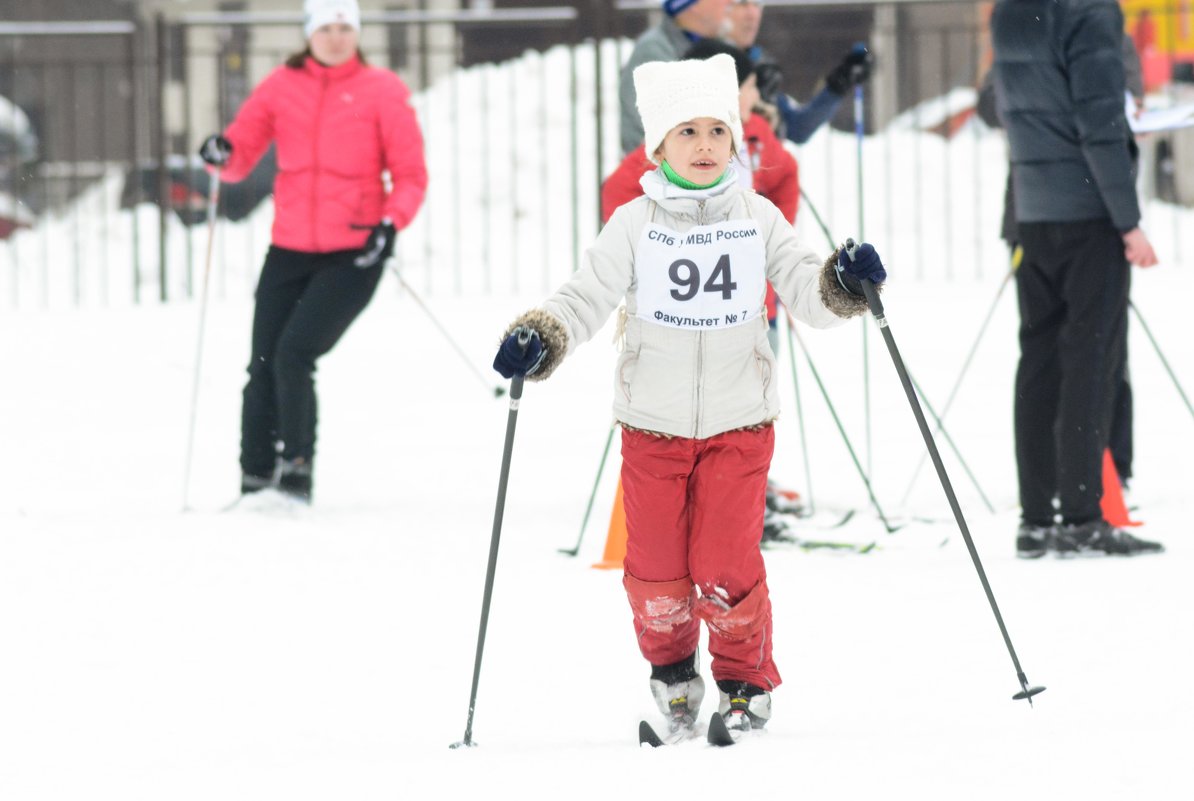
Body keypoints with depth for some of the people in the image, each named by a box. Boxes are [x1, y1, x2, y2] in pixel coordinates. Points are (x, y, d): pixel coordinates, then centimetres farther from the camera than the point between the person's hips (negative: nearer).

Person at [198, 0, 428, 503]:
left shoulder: (382, 92, 0)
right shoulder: (282, 86, 7)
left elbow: (411, 176, 0)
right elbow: (242, 155, 6)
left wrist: (390, 223, -17)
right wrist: (222, 154, -17)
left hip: (353, 254, -4)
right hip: (290, 251, 4)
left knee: (294, 353, -17)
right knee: (264, 365, 1)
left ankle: (297, 468, -5)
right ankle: (255, 478, 11)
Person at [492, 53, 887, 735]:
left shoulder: (759, 219, 1)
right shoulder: (635, 225, -3)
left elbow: (806, 291, 0)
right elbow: (588, 298, -5)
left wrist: (844, 285, -21)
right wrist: (540, 336, -22)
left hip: (739, 423, 0)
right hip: (654, 424, 0)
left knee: (726, 567, -7)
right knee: (656, 569, 3)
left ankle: (746, 681, 14)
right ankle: (672, 674, 29)